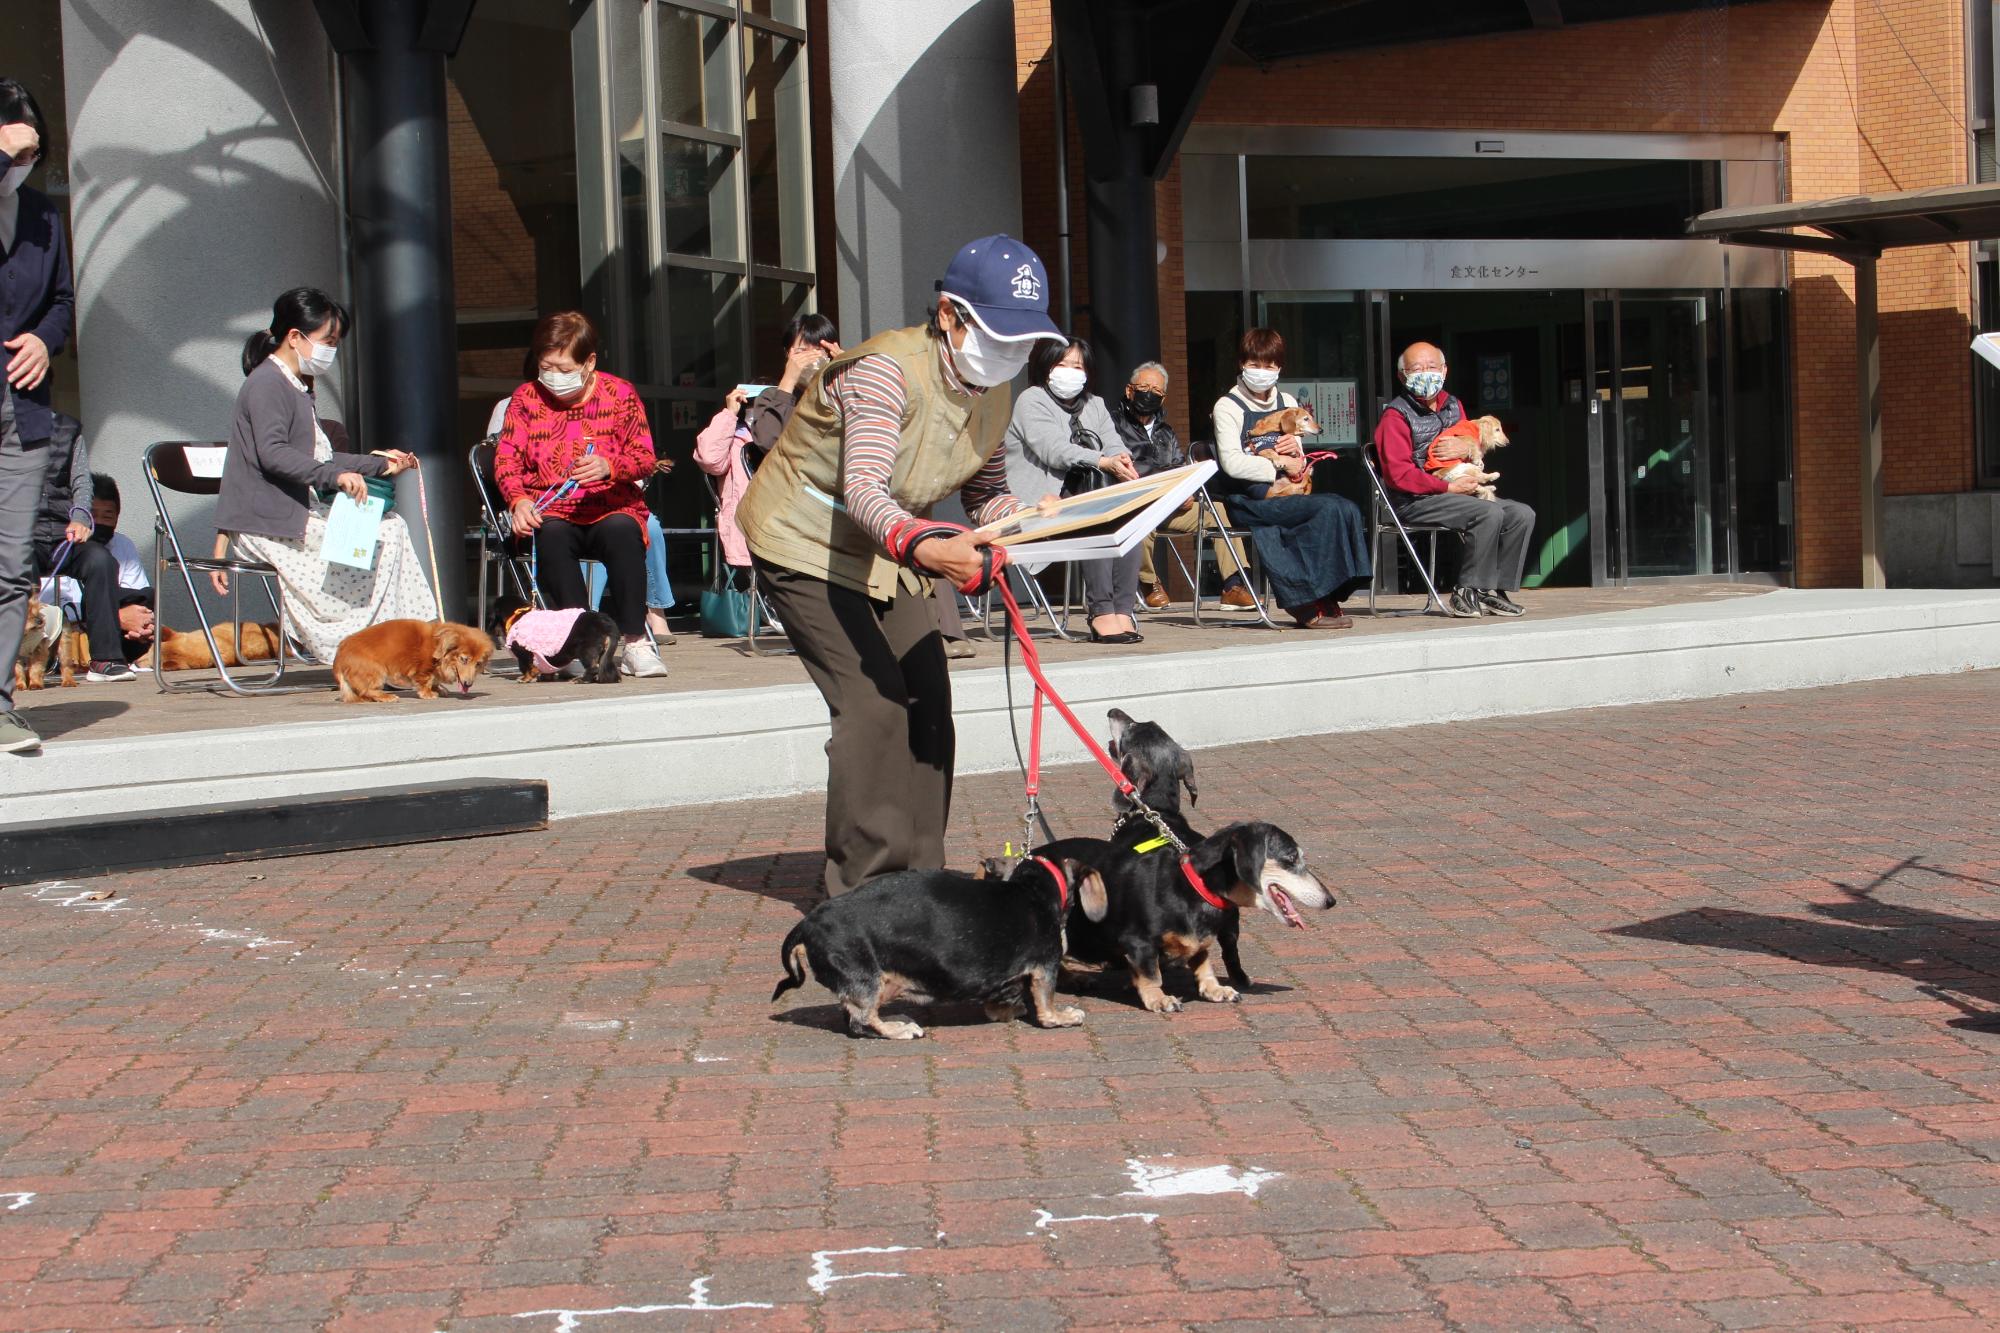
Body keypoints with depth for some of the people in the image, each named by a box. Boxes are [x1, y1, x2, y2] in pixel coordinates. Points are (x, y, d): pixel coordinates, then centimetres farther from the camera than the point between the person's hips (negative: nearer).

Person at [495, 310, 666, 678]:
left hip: (611, 509, -1)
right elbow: (506, 458, 5)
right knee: (551, 535, -36)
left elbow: (644, 458, -2)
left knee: (622, 531, -37)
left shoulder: (620, 394, 4)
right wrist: (519, 500, -16)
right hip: (549, 512, 1)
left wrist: (609, 467, -25)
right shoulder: (526, 398, 9)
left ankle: (635, 642, -33)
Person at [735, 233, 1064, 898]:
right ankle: (866, 885, -12)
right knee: (875, 699, -18)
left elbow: (986, 495, 5)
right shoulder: (887, 369, -29)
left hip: (883, 553, 8)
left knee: (927, 698, 0)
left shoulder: (990, 391, -3)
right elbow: (863, 490, -41)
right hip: (805, 545, -8)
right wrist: (925, 547, -60)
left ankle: (917, 875, 7)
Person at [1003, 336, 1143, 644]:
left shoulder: (1094, 405, 23)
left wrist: (1123, 461, -17)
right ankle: (1101, 612, -32)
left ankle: (1122, 610, -28)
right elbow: (1053, 449, -15)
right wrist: (1104, 462, -24)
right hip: (1042, 503, -6)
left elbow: (1115, 445, 9)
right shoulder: (1031, 401, 1)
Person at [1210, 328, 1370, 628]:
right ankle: (1310, 604, -22)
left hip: (1286, 494, 7)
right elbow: (1232, 462, -15)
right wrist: (1280, 463, -11)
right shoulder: (1228, 406, -1)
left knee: (1347, 509, -22)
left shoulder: (1287, 403, 20)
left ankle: (1328, 598, -21)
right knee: (1329, 509, -28)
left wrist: (1296, 453, -3)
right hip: (1250, 500, -6)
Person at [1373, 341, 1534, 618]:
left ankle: (1493, 590, -8)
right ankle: (1467, 593, -23)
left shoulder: (1453, 406, 16)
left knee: (1522, 514, -7)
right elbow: (1398, 475, -16)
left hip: (1457, 491, 8)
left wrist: (1466, 448, -2)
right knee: (1489, 513, -29)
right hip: (1413, 502, -8)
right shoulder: (1395, 416, -7)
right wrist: (1449, 487, -18)